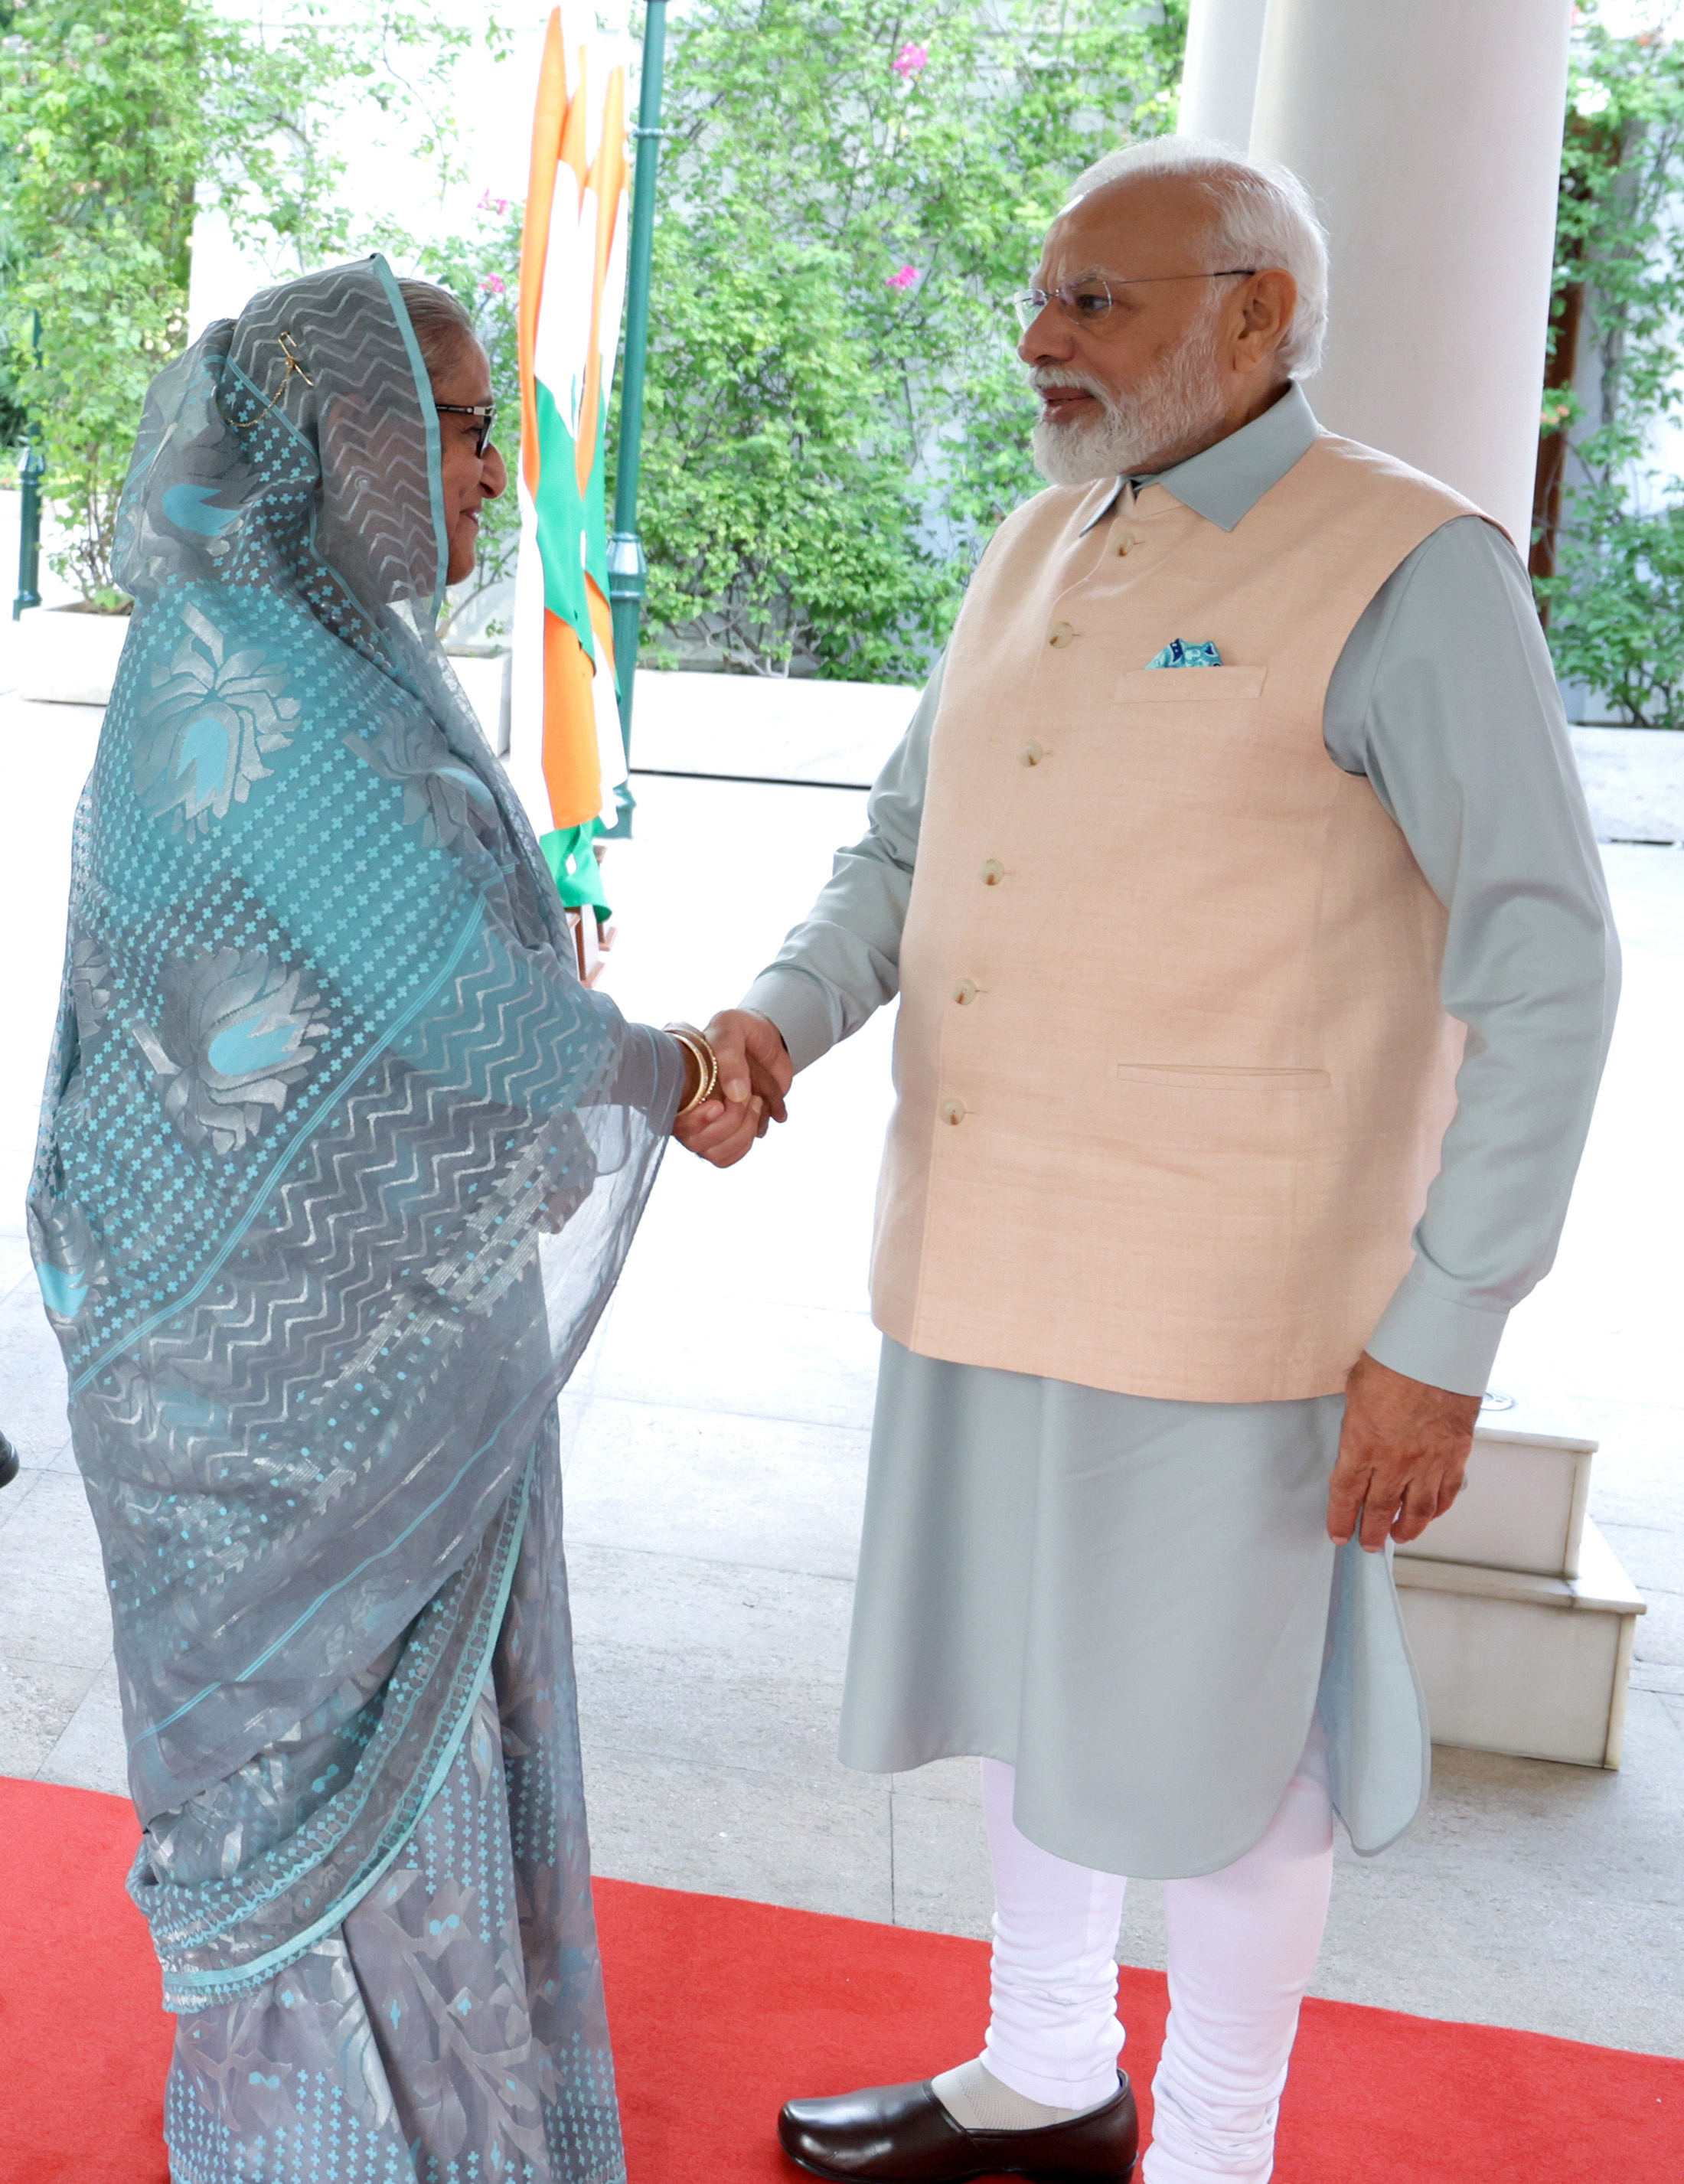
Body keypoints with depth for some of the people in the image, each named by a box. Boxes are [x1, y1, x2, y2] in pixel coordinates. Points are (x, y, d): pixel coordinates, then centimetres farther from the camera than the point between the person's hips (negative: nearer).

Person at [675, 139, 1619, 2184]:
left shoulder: (1410, 574, -13)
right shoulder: (1040, 556, 10)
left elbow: (1543, 973, -14)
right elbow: (904, 859, 13)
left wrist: (1442, 1338, -17)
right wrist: (770, 1026, -8)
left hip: (1227, 1287, -8)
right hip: (997, 1250, 8)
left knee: (1211, 1729, 7)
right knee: (1031, 1660, 20)